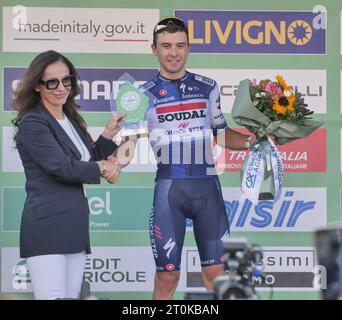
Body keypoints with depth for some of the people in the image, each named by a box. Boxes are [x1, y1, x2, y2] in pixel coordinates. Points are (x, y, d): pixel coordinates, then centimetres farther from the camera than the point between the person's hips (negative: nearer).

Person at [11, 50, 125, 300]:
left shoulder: (71, 120, 20)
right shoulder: (32, 123, -6)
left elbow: (89, 161, 19)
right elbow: (62, 167, -14)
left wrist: (108, 136, 8)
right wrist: (102, 168, -1)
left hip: (75, 227, 8)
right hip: (47, 226, -8)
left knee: (72, 295, 3)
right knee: (55, 297, -14)